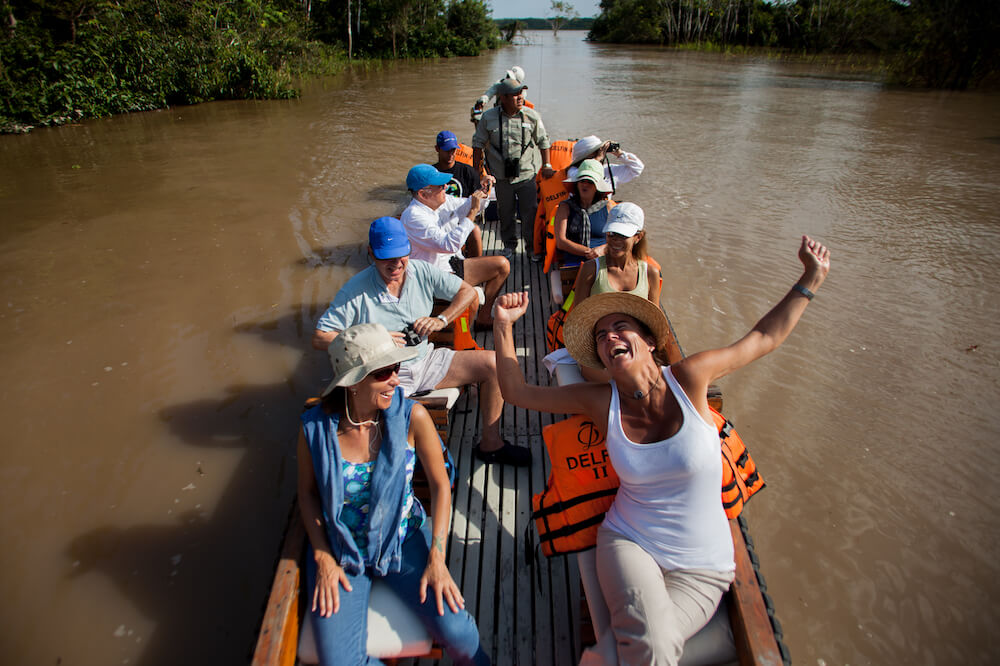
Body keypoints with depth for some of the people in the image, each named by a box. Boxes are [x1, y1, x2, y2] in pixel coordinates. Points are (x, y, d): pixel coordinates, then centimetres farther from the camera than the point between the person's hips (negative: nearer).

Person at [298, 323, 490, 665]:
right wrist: (323, 559, -5)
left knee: (457, 632, -16)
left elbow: (440, 485, -8)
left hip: (403, 538, 0)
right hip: (340, 549, 1)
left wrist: (437, 559, -13)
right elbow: (307, 492, 1)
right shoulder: (315, 427, -14)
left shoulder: (412, 416, -16)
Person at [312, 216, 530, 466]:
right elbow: (319, 338, -9)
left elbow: (468, 292, 7)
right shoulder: (355, 291, -11)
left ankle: (490, 444, 7)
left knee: (493, 363, -7)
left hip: (426, 360, 5)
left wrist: (441, 319, -9)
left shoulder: (422, 271, -1)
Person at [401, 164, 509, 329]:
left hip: (453, 262, 9)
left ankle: (484, 316, 12)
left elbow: (467, 207, 21)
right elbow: (450, 244, -33)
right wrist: (472, 212, -29)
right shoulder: (413, 217, -24)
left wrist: (482, 190, 0)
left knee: (503, 265, 5)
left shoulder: (443, 200, 2)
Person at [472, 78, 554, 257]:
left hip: (527, 175, -1)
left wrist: (546, 165, 8)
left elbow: (543, 141, 9)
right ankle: (509, 244, 32)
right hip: (502, 177, 1)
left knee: (530, 212, -1)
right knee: (505, 212, 12)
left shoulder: (532, 116, -2)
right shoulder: (488, 118, -3)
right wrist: (475, 171, 5)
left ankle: (533, 246, 17)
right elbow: (478, 144, 6)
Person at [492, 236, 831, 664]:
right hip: (627, 542, 0)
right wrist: (503, 326, -10)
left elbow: (765, 337, 3)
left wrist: (811, 280, 2)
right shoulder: (601, 402, -7)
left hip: (702, 565, 0)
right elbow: (517, 392, -2)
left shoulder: (688, 378, -11)